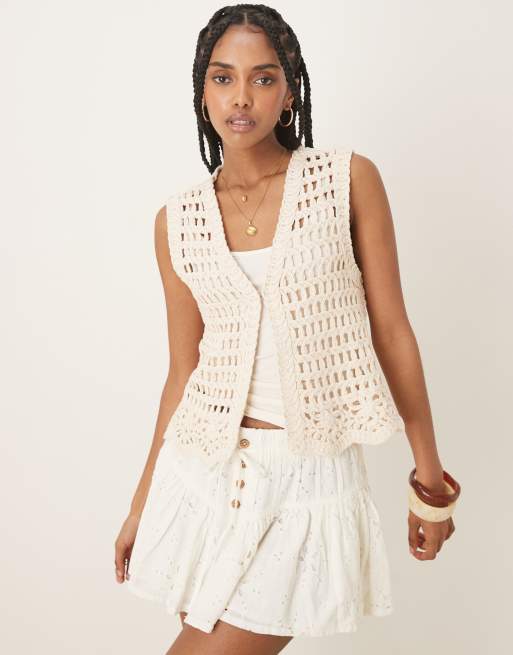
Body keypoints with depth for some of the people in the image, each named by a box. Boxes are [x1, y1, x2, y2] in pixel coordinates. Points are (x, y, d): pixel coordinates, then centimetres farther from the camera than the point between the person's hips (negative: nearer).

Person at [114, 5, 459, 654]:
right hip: (204, 470, 3)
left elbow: (391, 330, -2)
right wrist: (141, 503, 13)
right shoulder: (177, 220, 3)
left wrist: (430, 478, 1)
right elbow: (183, 370, 8)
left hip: (309, 477, -3)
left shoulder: (349, 179, -4)